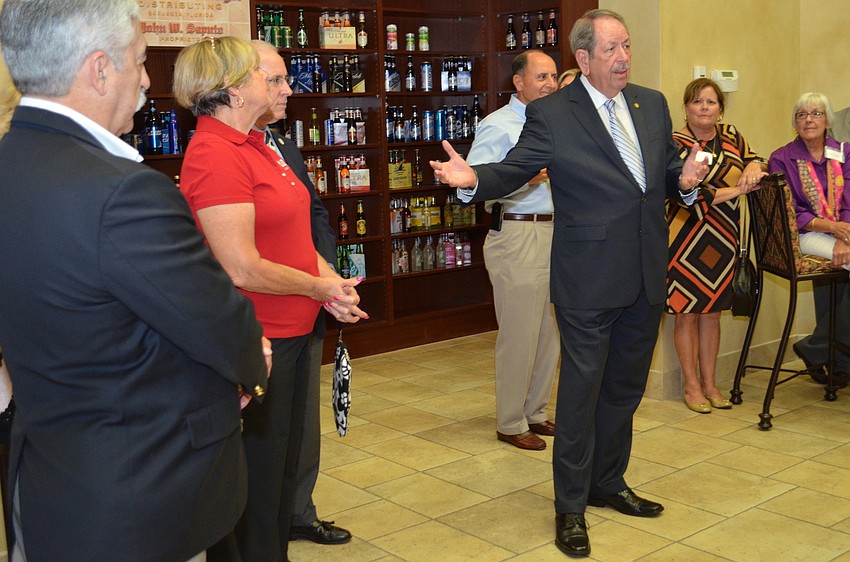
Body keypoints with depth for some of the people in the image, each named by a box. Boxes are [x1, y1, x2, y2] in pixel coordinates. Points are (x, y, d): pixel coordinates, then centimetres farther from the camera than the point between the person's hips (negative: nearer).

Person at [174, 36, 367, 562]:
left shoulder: (257, 145, 10)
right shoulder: (215, 155, -20)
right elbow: (242, 269, -24)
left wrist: (331, 281, -2)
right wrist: (319, 287, -11)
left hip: (293, 332, 10)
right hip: (257, 341, -10)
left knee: (286, 462, 22)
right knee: (260, 475, 6)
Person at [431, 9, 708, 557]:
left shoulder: (653, 104, 10)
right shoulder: (551, 113, -8)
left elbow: (669, 174, 15)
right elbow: (513, 169, -12)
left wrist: (685, 180, -7)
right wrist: (473, 178, -32)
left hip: (647, 276, 6)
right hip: (589, 280, -6)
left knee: (625, 387, 18)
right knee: (581, 389, 2)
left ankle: (608, 482, 38)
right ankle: (571, 506, 18)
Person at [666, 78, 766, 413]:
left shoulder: (731, 136, 11)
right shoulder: (674, 144, -7)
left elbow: (757, 161, 20)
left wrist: (754, 166, -4)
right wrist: (734, 190, -14)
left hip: (722, 239, 5)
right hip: (687, 238, -5)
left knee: (712, 311, 10)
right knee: (687, 313, 1)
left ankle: (709, 383, 20)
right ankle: (692, 386, 13)